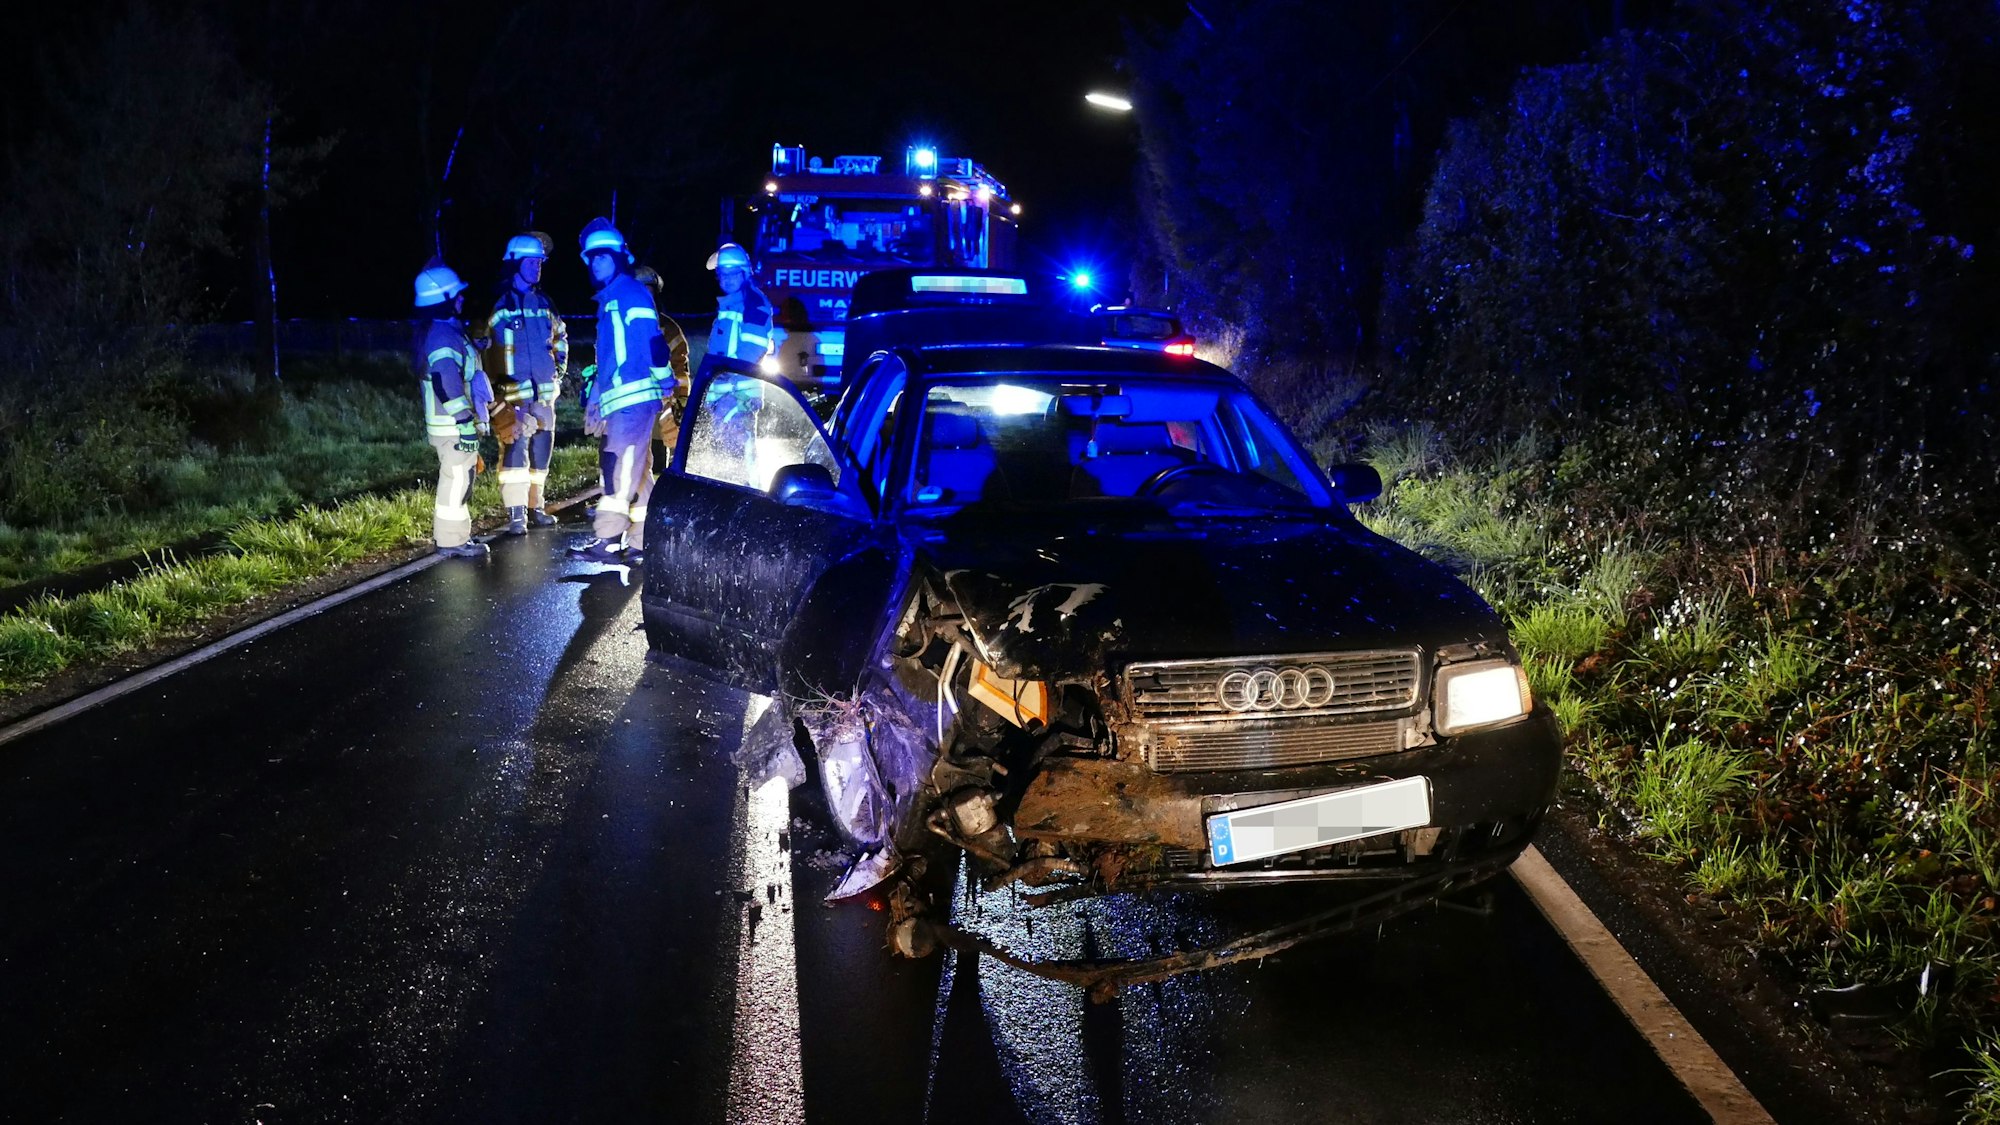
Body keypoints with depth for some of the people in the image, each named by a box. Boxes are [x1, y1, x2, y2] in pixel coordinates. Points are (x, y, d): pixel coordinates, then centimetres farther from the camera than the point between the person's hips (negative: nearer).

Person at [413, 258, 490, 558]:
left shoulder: (435, 331, 15)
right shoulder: (444, 335, -20)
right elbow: (448, 384, -26)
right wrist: (466, 423, -25)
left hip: (449, 424, 10)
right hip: (454, 425, -10)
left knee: (456, 479, 18)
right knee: (456, 480, -4)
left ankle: (451, 535, 26)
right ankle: (452, 540, 2)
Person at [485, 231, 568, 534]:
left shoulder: (543, 302, 12)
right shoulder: (498, 303, -7)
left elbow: (560, 336, 26)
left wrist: (559, 367, 16)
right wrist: (493, 382, -12)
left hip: (544, 390, 6)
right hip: (512, 392, -6)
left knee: (542, 449, 10)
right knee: (515, 449, -12)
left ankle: (535, 507, 23)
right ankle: (516, 514, -9)